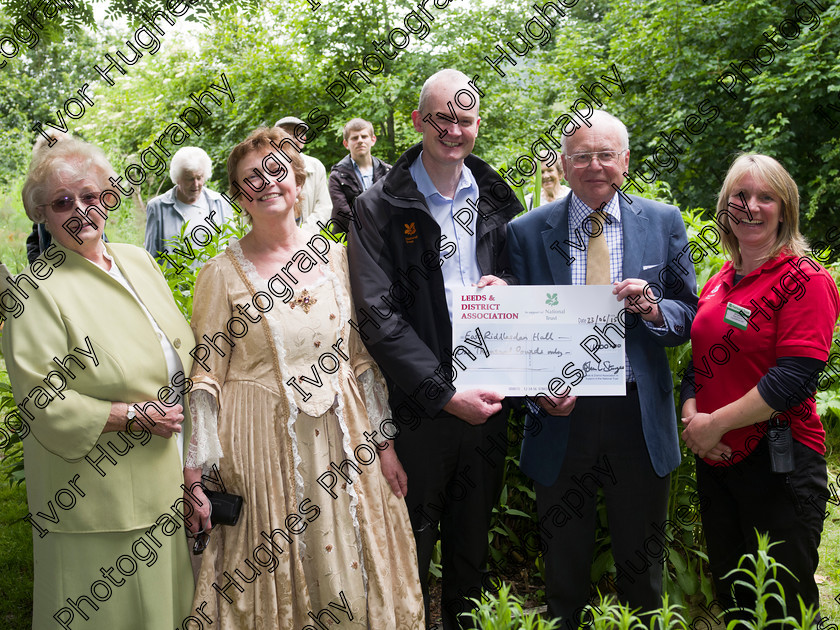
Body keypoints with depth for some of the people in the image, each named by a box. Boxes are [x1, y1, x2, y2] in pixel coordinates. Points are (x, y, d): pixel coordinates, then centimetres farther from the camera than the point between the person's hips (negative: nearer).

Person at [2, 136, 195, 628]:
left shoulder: (138, 260, 7)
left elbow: (183, 346, 16)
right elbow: (45, 404, -17)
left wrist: (184, 411, 2)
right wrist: (137, 415, -18)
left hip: (170, 473, 6)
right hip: (101, 491, -6)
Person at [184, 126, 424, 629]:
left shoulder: (335, 257, 4)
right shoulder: (223, 273, -4)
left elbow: (363, 355, 8)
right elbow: (205, 375, -4)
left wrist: (385, 442, 6)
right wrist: (197, 474, -9)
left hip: (340, 437, 3)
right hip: (262, 442, -3)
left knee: (349, 573, 12)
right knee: (271, 584, 7)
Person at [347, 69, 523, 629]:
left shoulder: (496, 201, 7)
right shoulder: (381, 207, -7)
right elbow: (379, 316, -13)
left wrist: (507, 288, -8)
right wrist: (444, 394, -18)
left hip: (487, 399, 4)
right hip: (420, 407, -4)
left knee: (474, 536, 18)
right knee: (412, 541, 8)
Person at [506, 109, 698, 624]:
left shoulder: (665, 223, 2)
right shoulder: (527, 231, -1)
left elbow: (689, 317, 4)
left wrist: (654, 310, -18)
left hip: (639, 419, 1)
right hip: (562, 414, 0)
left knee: (642, 570, 17)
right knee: (565, 567, 17)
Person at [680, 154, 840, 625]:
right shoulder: (719, 283, 10)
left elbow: (795, 377, -19)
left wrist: (716, 423, -18)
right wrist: (691, 413, -5)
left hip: (779, 463, -7)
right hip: (717, 459, 7)